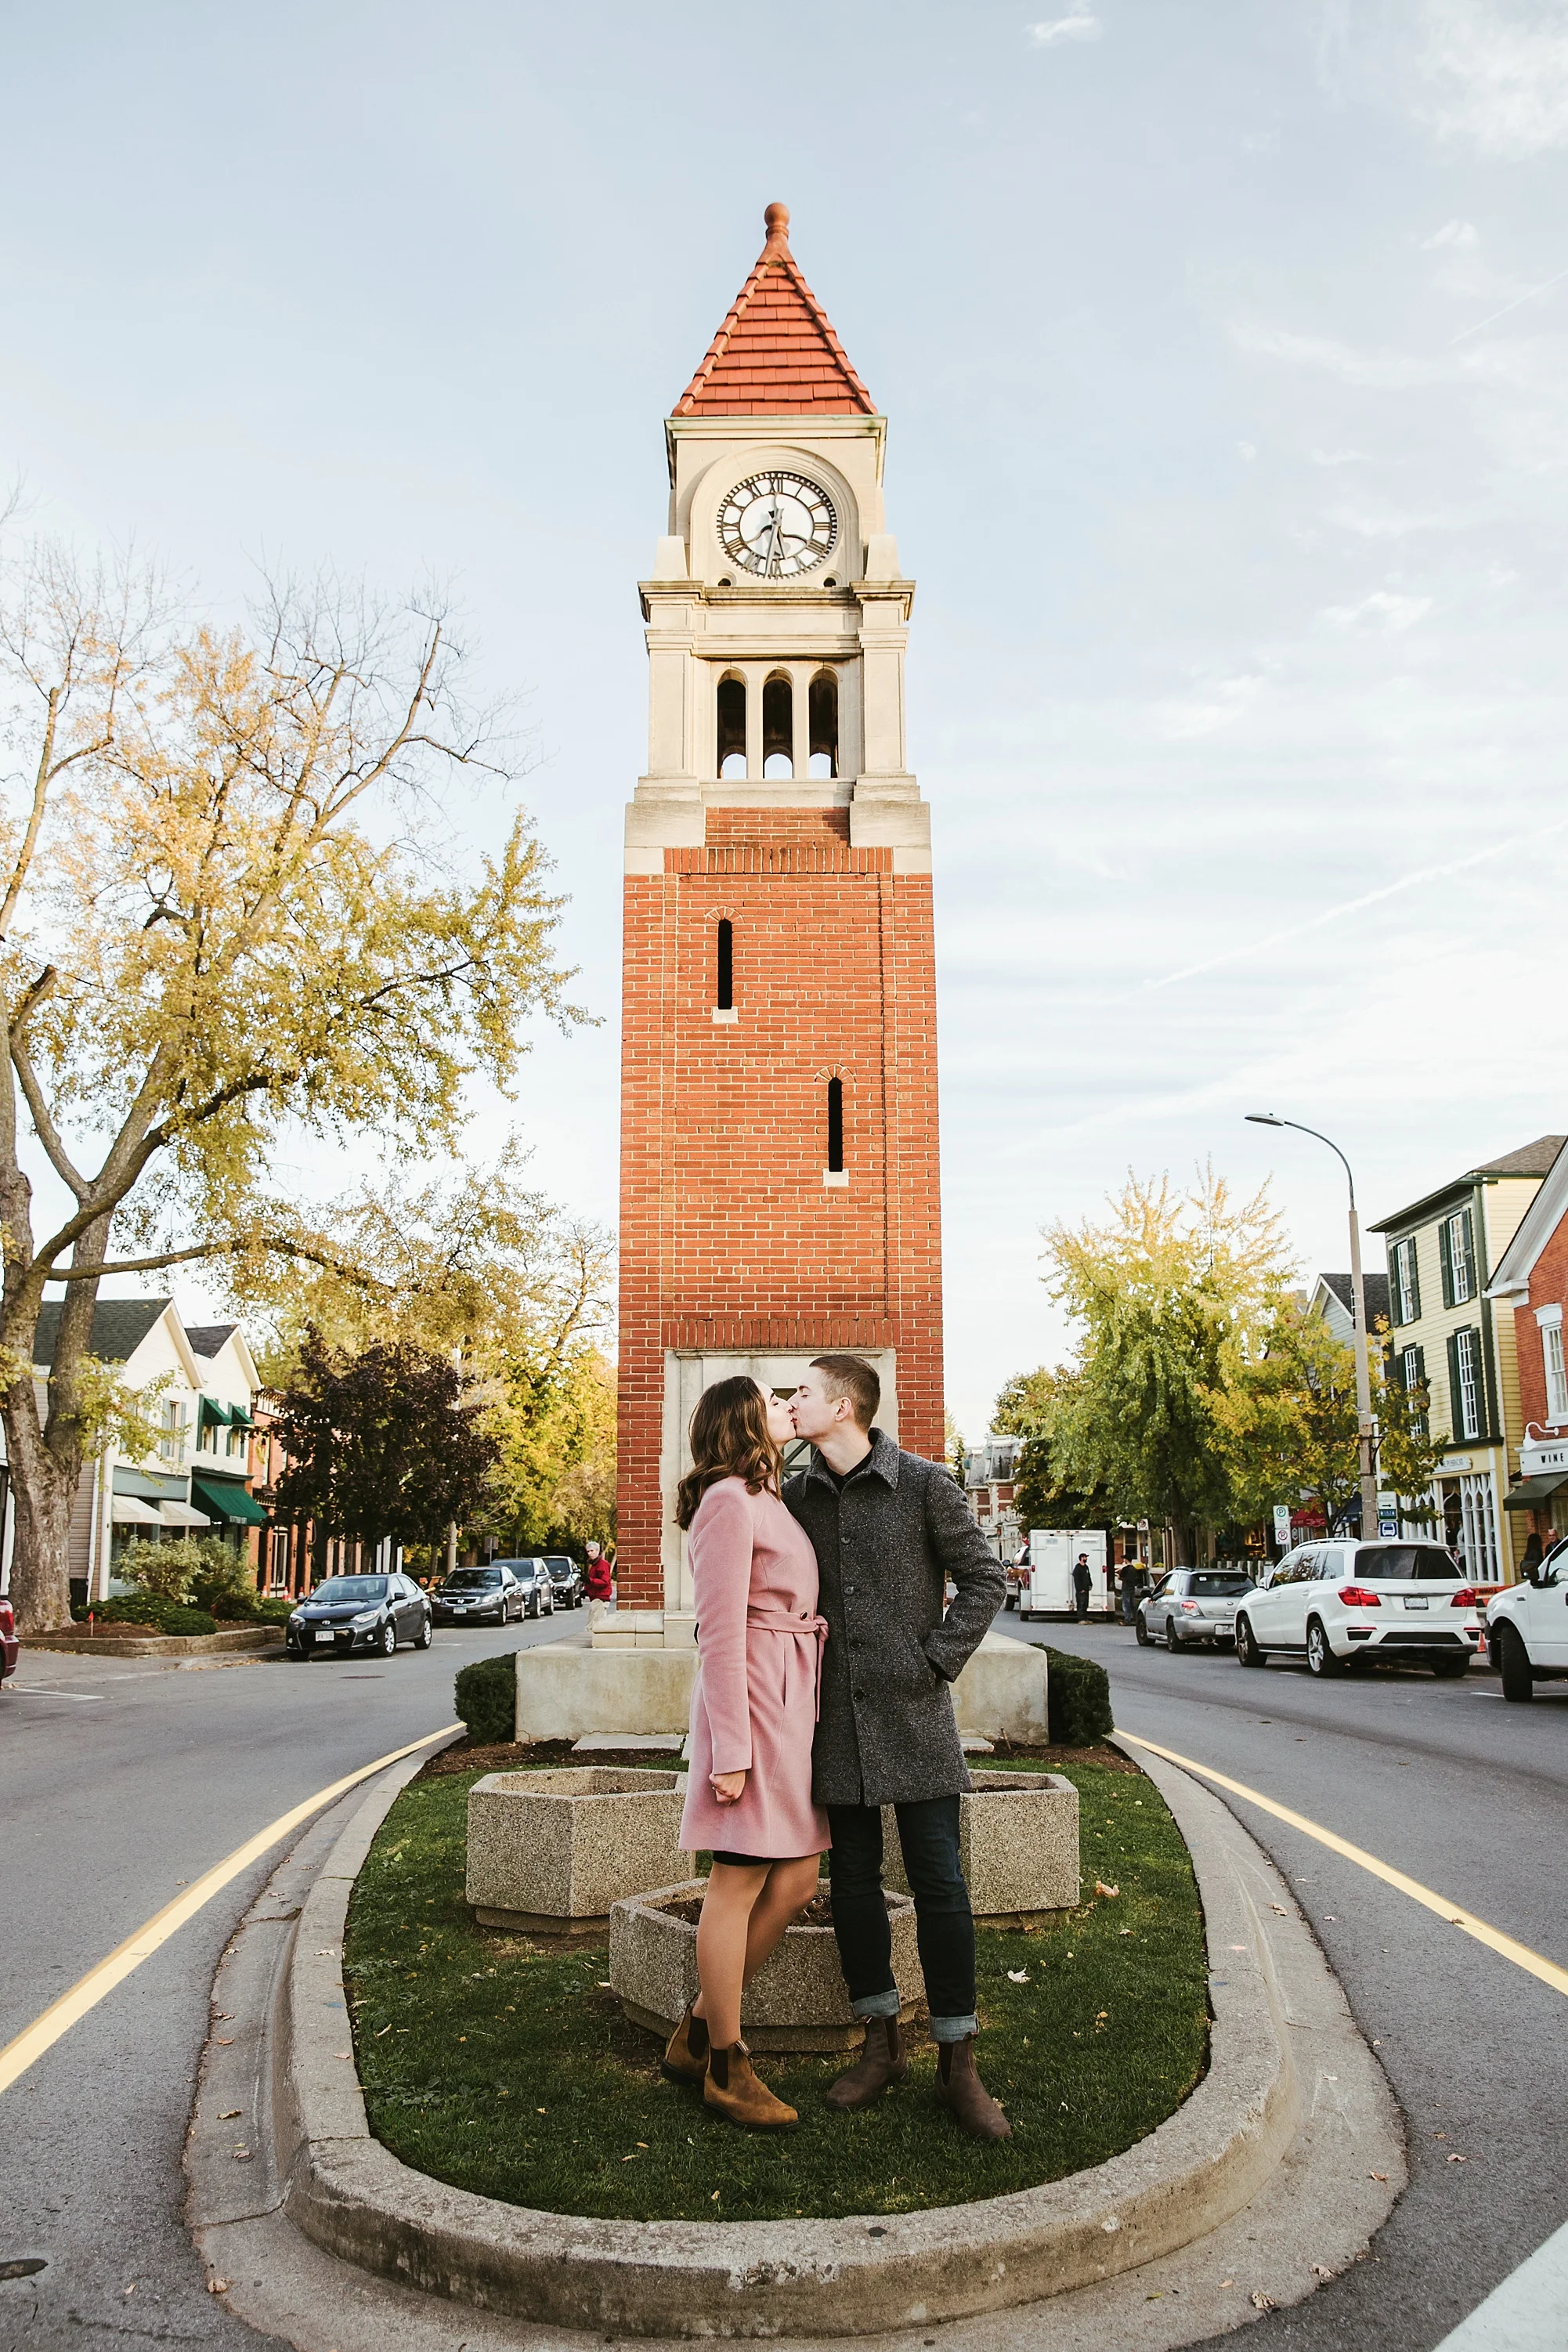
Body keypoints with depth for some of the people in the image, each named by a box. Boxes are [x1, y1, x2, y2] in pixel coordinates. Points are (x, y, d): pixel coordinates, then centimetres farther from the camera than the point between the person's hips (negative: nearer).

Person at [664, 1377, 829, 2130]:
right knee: (741, 1883, -1)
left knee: (794, 1882, 10)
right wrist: (730, 1751, -19)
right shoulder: (730, 1501, -11)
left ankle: (696, 2036, 21)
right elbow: (721, 1632, -16)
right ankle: (725, 2068, 10)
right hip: (751, 1699, -10)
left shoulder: (766, 1500, 19)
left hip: (791, 1702, 10)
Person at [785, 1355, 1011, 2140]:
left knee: (939, 1884, -1)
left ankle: (957, 2064, 9)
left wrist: (939, 1659, -8)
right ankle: (882, 2044, 24)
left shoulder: (924, 1484, -5)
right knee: (853, 1882, 9)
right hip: (836, 1717, 4)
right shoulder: (796, 1496, 7)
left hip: (913, 1713, -4)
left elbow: (982, 1577, -1)